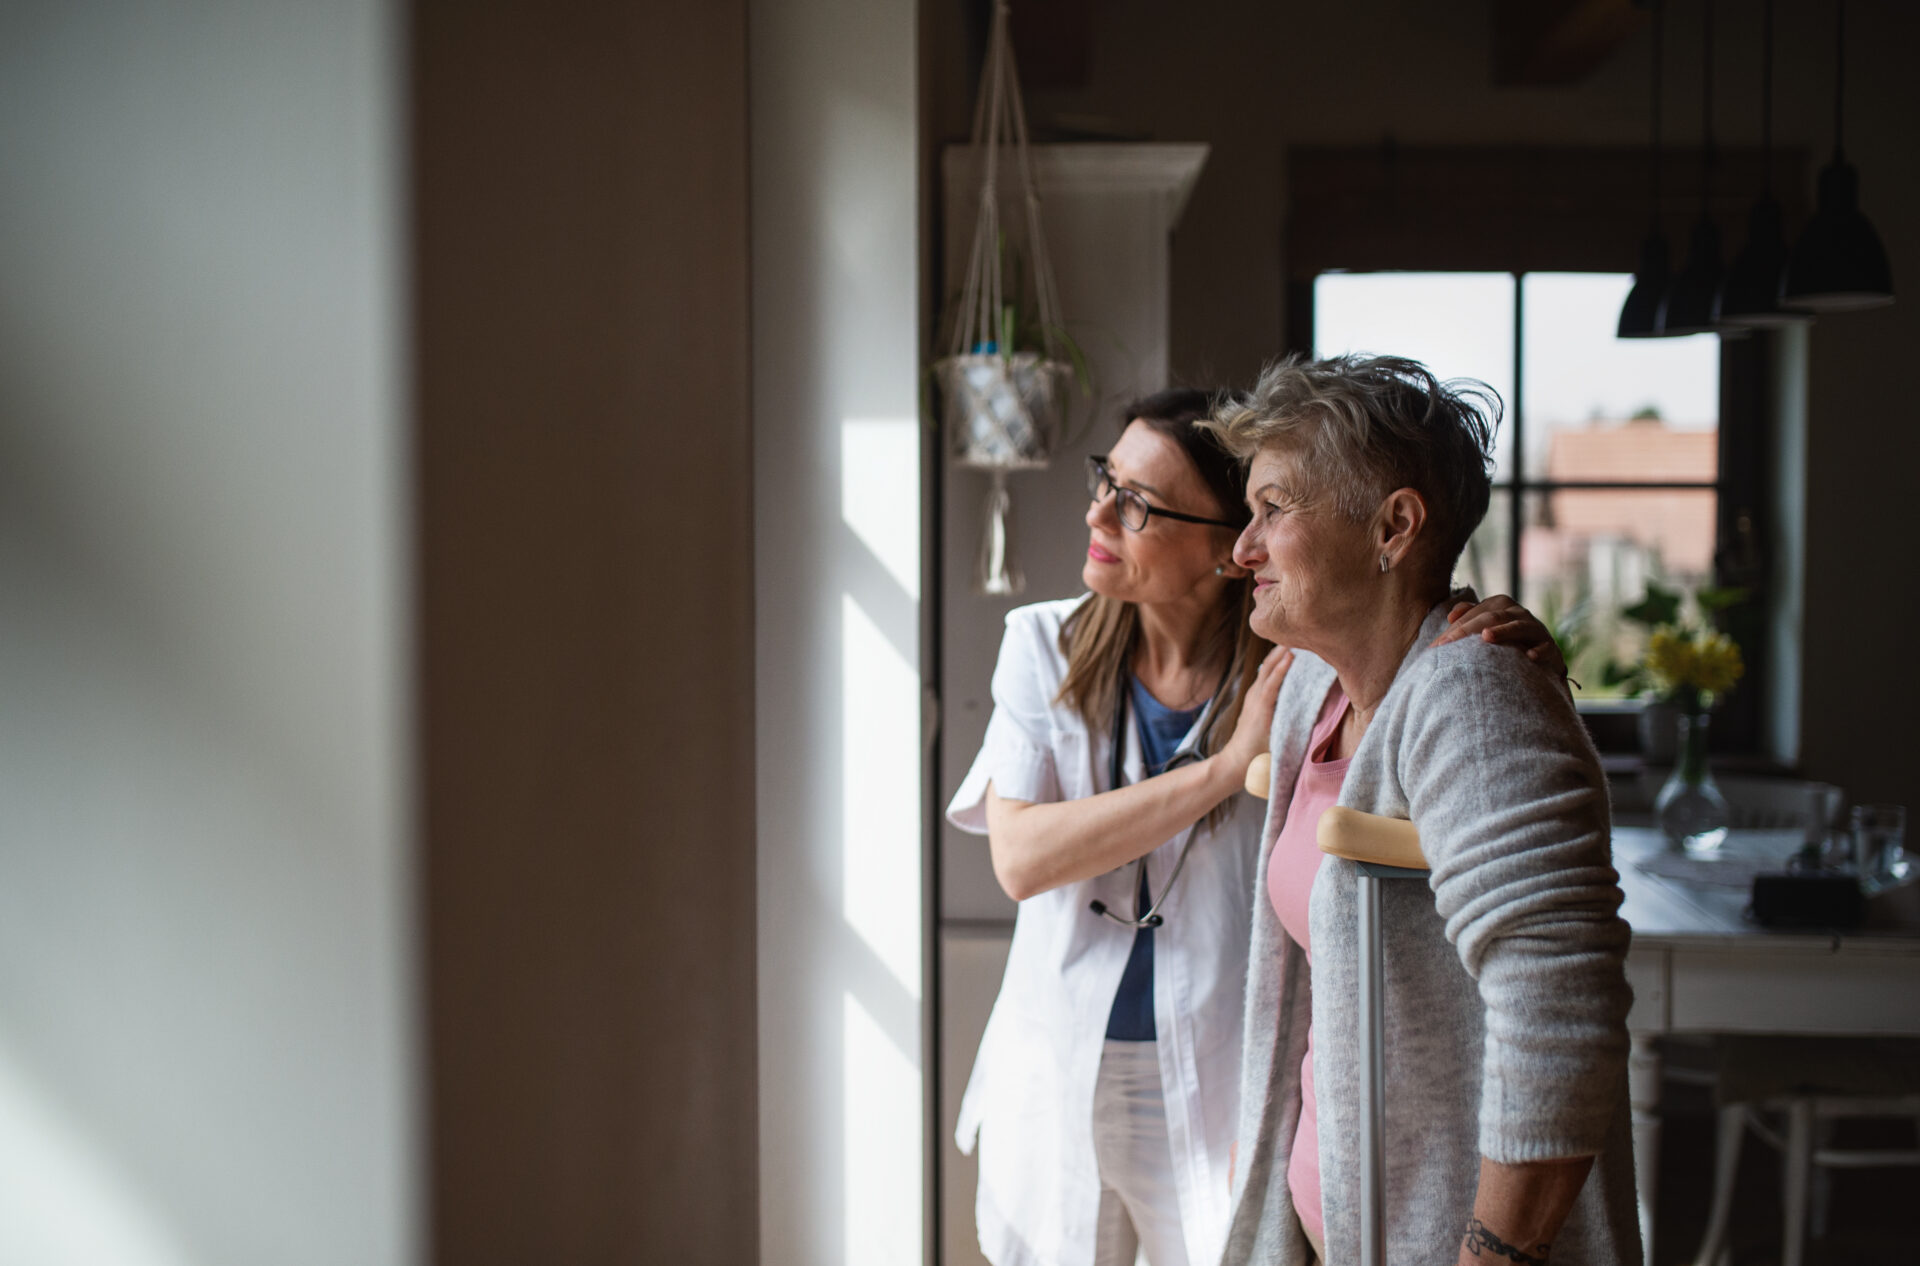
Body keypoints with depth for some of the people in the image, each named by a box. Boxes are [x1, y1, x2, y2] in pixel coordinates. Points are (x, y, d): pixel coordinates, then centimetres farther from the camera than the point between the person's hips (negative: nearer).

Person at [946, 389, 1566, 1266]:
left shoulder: (1299, 675, -11)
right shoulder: (1046, 648, -4)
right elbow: (1020, 857, -17)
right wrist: (1228, 765, -24)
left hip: (1220, 1096, -2)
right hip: (1054, 1089, 3)